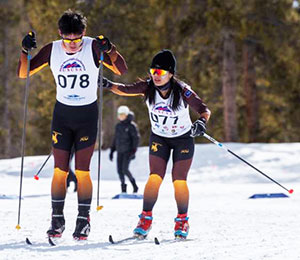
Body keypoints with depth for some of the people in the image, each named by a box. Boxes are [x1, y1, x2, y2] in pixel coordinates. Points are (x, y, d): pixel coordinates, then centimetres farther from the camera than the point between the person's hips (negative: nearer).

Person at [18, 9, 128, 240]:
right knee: (60, 170, 0)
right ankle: (57, 219, 9)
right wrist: (26, 51, -19)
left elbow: (121, 70, -15)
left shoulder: (93, 47, -11)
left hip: (87, 113, -2)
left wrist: (109, 50, -31)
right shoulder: (52, 50, -4)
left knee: (82, 171, -4)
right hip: (62, 114, 2)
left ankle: (84, 220, 5)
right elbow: (23, 73, -1)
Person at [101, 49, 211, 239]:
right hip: (159, 138, 2)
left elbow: (204, 110, -21)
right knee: (155, 177, -11)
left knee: (179, 181, -5)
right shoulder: (148, 87, -17)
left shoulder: (182, 91, -24)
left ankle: (183, 220, 12)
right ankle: (146, 218, -3)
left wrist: (202, 122, -43)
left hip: (183, 139, -2)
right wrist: (108, 85, -43)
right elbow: (125, 90, -25)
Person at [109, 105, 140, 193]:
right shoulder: (118, 126, 13)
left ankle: (134, 186, 1)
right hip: (120, 151, 6)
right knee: (120, 170, 0)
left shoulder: (131, 126, -6)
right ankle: (123, 189, 8)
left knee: (125, 169, -16)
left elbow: (136, 138, -9)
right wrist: (112, 151, 16)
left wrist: (133, 151, -16)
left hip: (128, 151, -6)